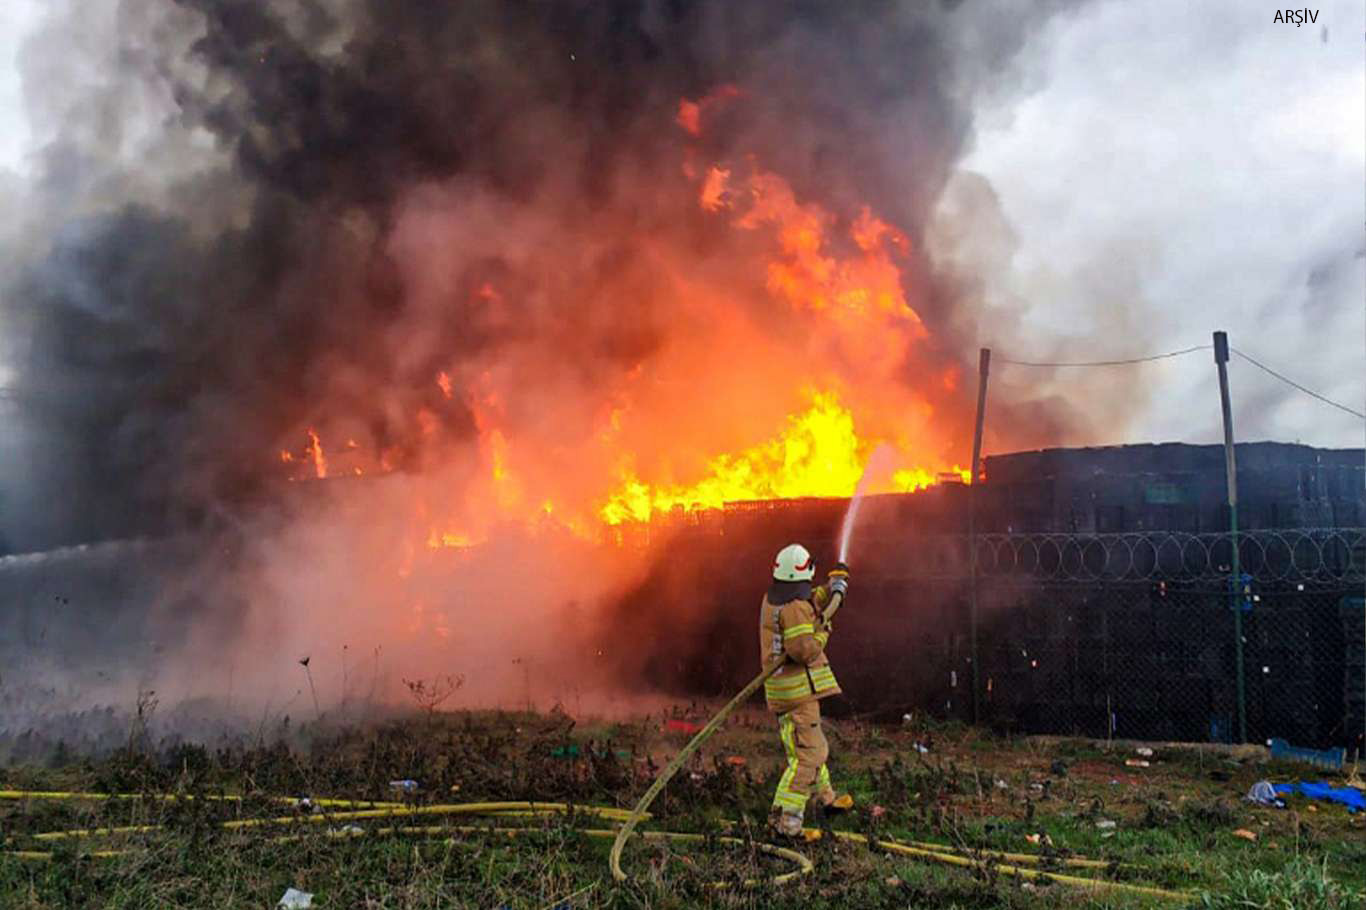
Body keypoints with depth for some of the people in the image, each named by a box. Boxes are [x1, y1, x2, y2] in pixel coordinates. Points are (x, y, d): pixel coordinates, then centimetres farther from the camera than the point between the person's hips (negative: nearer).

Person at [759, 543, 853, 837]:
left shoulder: (772, 599, 9)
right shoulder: (794, 607, -20)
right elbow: (805, 650, -25)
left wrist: (830, 589, 24)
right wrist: (823, 632, -9)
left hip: (781, 688, 10)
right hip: (798, 689, -10)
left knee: (809, 745, 24)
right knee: (808, 752, -9)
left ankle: (826, 798, 40)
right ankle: (786, 818, -14)